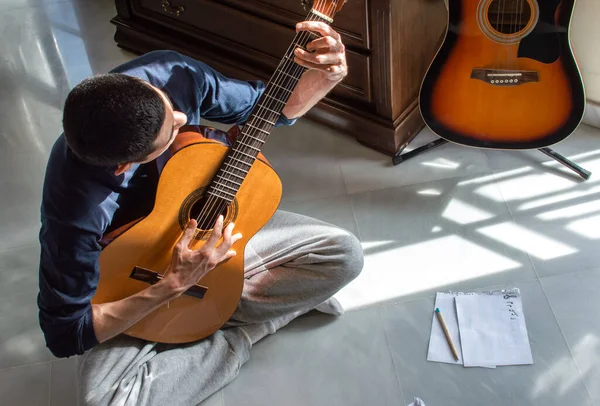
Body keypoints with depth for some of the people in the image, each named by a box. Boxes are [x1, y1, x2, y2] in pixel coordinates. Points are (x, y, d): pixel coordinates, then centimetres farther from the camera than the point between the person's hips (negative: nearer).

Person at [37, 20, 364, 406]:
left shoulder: (171, 74, -26)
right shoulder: (76, 211, -38)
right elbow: (65, 332, -26)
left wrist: (325, 77, -28)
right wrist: (174, 284, -35)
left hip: (213, 227, 4)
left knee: (344, 253, -9)